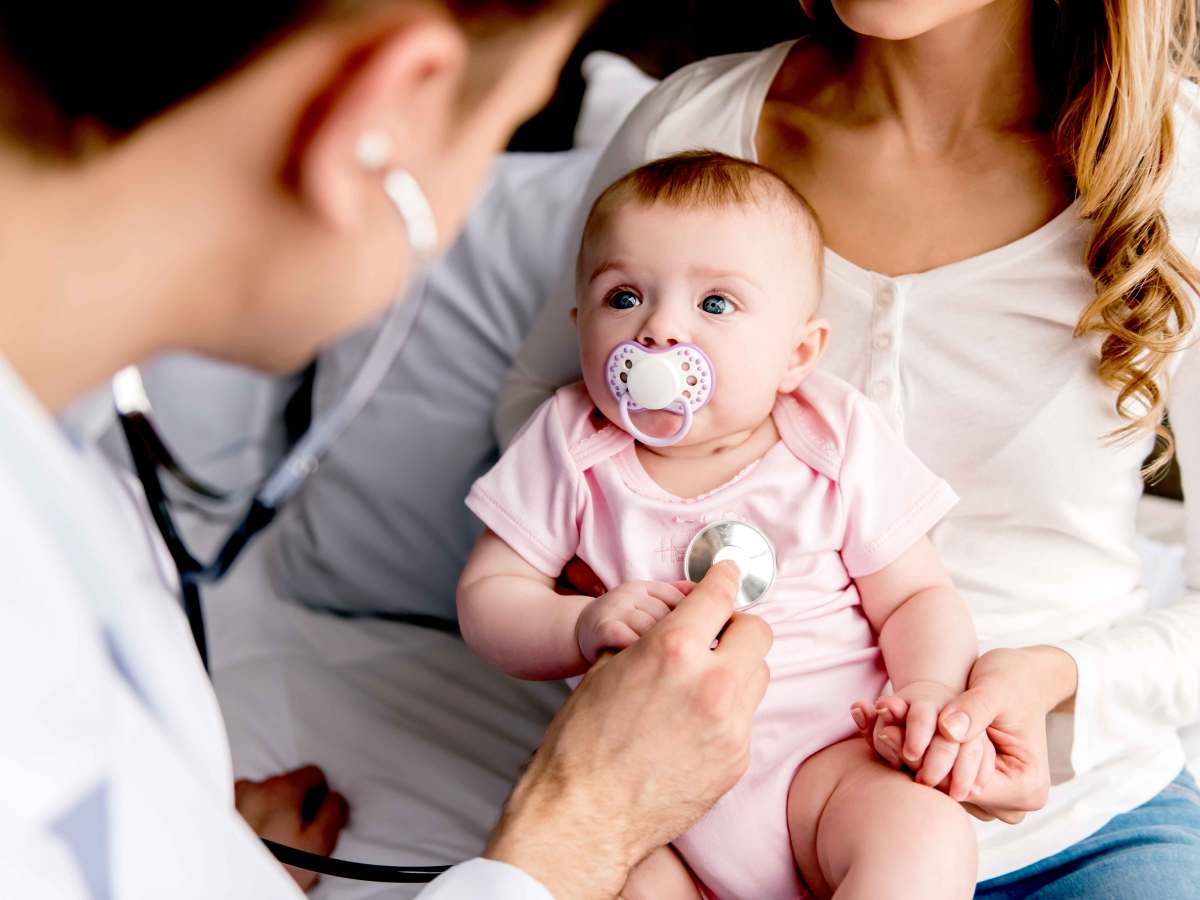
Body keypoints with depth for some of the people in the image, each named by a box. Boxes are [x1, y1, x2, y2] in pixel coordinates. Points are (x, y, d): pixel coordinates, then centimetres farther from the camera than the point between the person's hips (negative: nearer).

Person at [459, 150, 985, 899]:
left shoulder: (840, 445, -1)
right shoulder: (570, 447, 0)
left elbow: (918, 597, 4)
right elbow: (486, 596, 2)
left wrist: (931, 688, -18)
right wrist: (583, 627, -19)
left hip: (824, 760, -1)